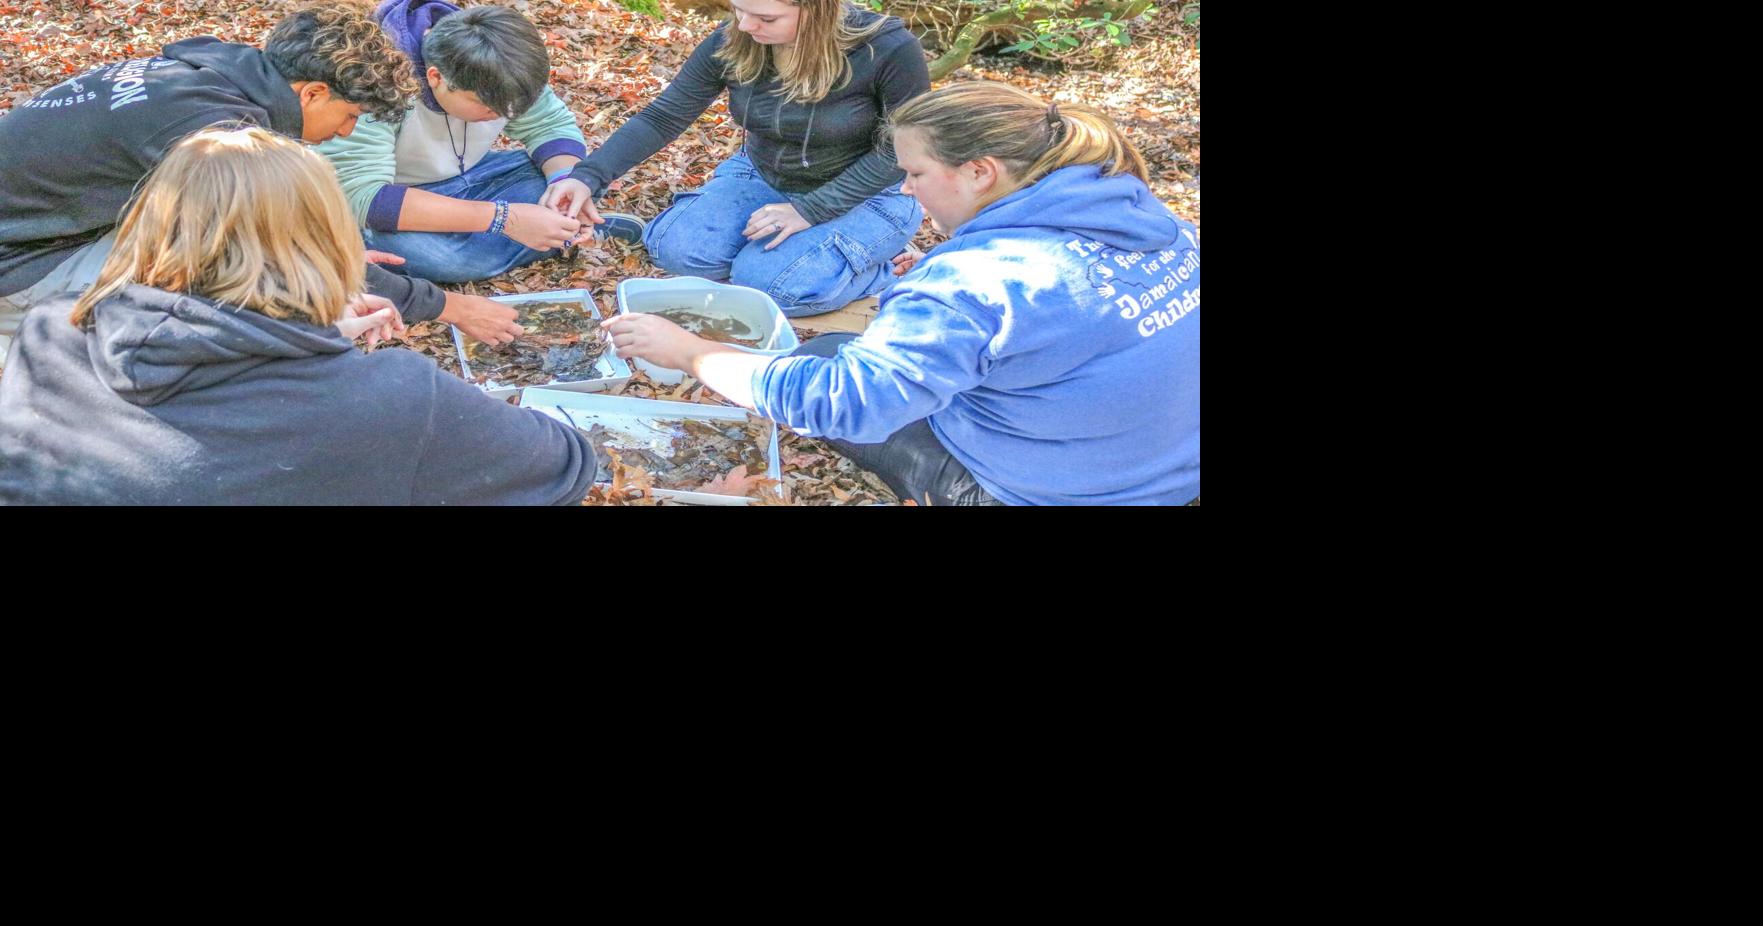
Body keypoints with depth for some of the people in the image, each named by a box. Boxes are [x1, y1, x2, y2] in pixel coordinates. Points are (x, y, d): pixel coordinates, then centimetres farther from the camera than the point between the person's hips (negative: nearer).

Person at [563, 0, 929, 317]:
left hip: (865, 194, -5)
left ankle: (873, 270, 2)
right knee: (673, 247, -18)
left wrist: (810, 210, -24)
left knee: (766, 283, -28)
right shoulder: (731, 43, -15)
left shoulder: (889, 50, -26)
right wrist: (588, 176, -26)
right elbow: (661, 118, -10)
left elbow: (901, 152, -17)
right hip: (762, 179, 5)